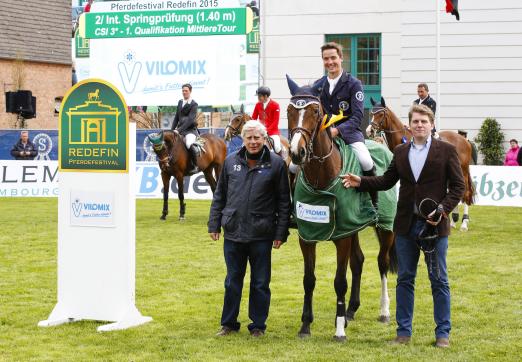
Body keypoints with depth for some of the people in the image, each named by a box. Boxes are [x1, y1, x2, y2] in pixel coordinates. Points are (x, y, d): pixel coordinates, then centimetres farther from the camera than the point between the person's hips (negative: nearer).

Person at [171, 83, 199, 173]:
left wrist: (179, 130, -23)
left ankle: (195, 165, -18)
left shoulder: (194, 104, -8)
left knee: (190, 145, -34)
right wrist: (172, 130, 5)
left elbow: (190, 120, -17)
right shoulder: (180, 102, 14)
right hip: (180, 130, 8)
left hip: (190, 130, -8)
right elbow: (176, 118, 17)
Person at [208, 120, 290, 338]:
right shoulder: (231, 162, 5)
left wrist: (281, 233, -6)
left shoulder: (276, 164, -4)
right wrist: (214, 224, 7)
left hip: (261, 234, -2)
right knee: (232, 281, 12)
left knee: (260, 283, 7)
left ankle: (258, 325, 18)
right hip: (233, 232, 3)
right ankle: (229, 324, 22)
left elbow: (284, 201, -2)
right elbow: (219, 195, 11)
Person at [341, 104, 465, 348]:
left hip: (435, 224, -4)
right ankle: (403, 331, 18)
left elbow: (458, 186, -3)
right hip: (406, 225, 4)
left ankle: (443, 332, 11)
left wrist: (443, 209, -16)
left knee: (439, 280, 3)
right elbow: (387, 181, 14)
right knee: (404, 279, 9)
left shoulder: (446, 150, -3)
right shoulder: (400, 152, 9)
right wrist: (360, 182, 0)